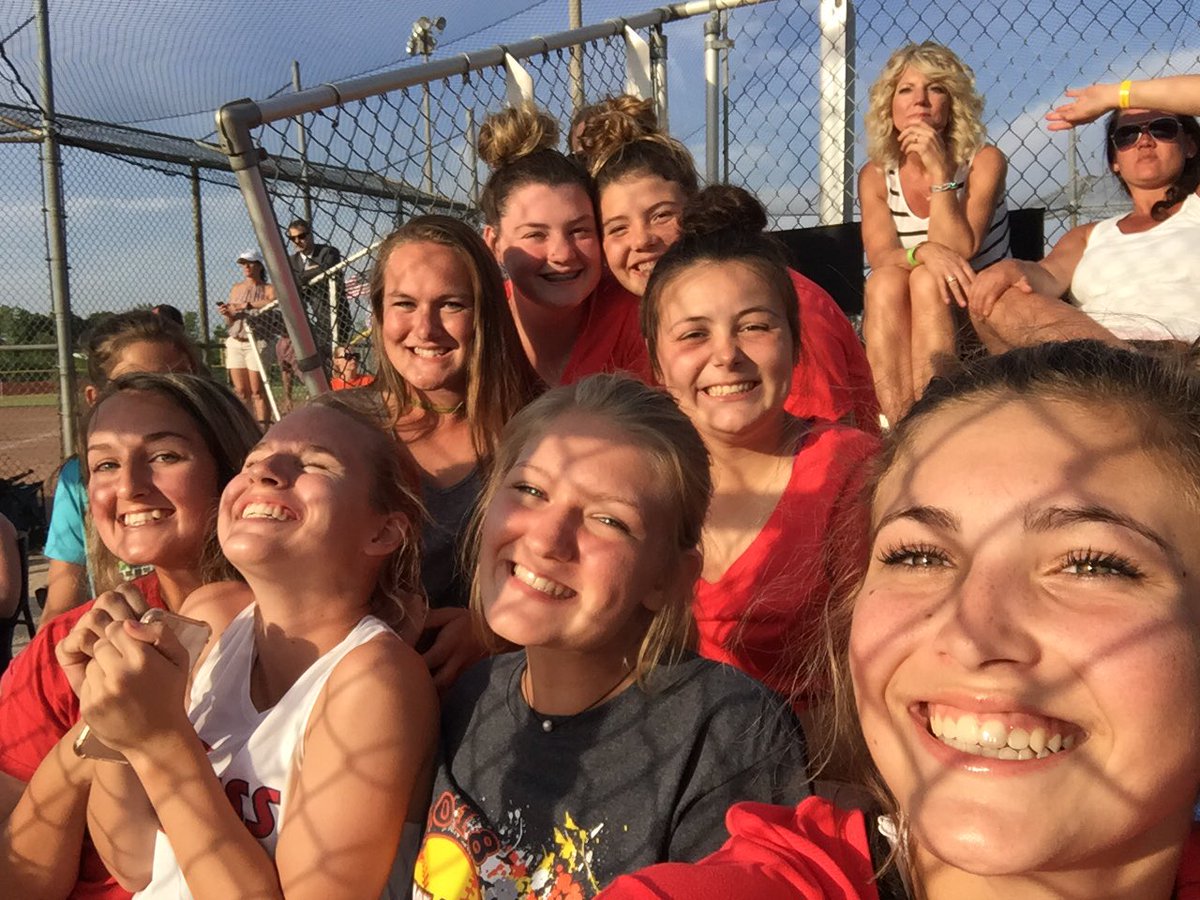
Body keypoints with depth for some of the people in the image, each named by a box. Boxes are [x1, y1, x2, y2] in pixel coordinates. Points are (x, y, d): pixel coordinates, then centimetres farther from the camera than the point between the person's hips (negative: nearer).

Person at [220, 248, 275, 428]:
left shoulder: (268, 289, 2)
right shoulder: (236, 288, 17)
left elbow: (274, 302, -21)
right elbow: (230, 321, 17)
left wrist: (248, 305, -28)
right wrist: (226, 313, -5)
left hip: (256, 342, -5)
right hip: (234, 342, 5)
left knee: (257, 391, -8)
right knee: (241, 391, 3)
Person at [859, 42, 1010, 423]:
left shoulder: (983, 162, -4)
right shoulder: (875, 176, 3)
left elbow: (958, 251, -17)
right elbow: (880, 256, -12)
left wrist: (940, 171, -22)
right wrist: (923, 252, -34)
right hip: (895, 328, 2)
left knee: (927, 280, -30)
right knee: (884, 282, -28)